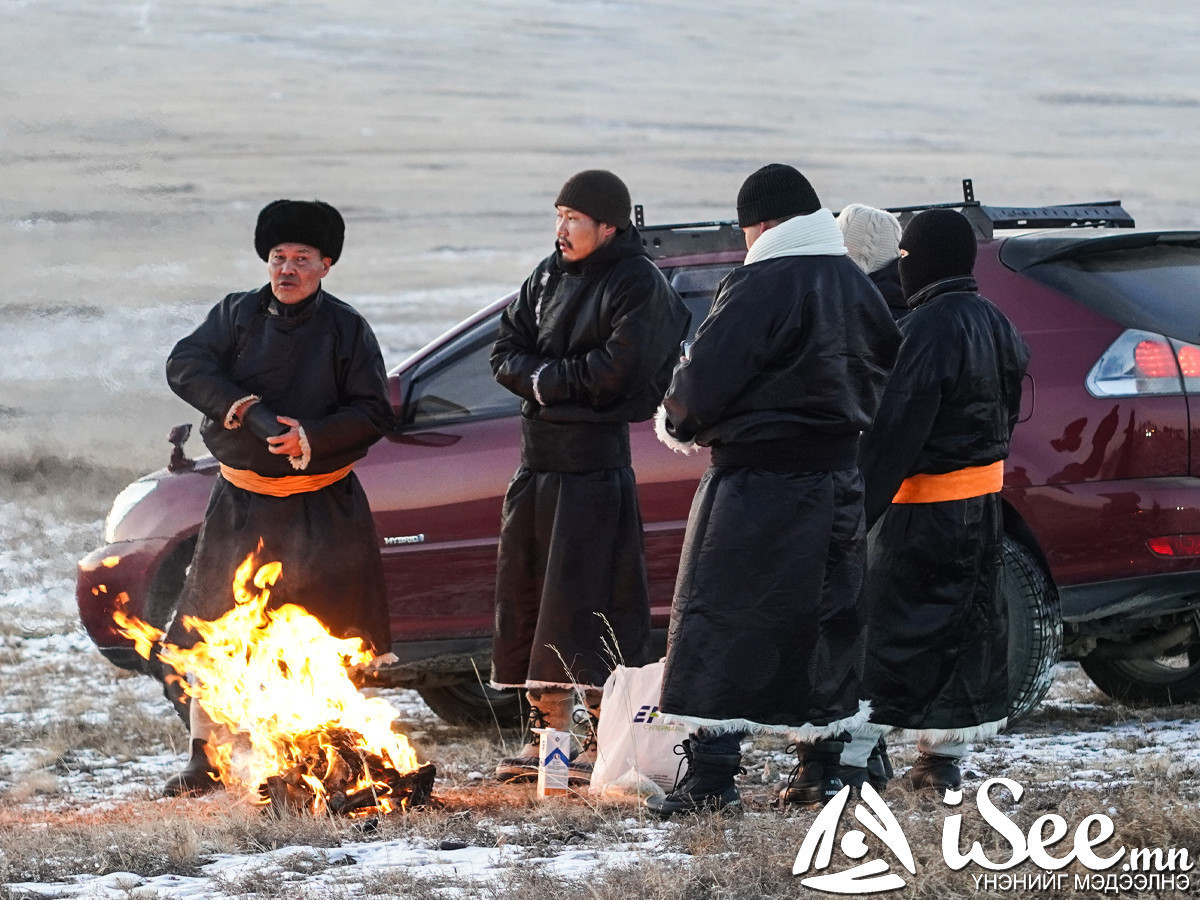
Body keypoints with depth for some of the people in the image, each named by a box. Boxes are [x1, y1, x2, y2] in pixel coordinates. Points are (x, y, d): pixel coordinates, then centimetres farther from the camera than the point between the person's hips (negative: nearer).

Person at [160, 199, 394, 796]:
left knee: (330, 636, 0)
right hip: (242, 501, 1)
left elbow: (374, 412, -3)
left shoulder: (344, 328, 1)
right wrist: (238, 406, -18)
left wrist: (313, 436, -18)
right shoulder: (237, 315, 5)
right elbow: (184, 367, -4)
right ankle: (205, 758, 7)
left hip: (324, 509, -1)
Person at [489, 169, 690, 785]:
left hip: (596, 464, -8)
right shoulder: (550, 276, 14)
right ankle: (546, 733, 20)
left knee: (591, 610, -8)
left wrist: (550, 378, -8)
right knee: (525, 598, 11)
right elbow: (506, 352, 12)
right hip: (537, 461, 8)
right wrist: (539, 379, -8)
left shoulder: (638, 284, -9)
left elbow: (619, 370, -19)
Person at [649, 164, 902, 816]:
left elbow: (706, 375, -16)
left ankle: (711, 774, -8)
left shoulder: (759, 285, -15)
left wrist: (678, 421, 4)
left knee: (718, 619, -3)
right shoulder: (855, 285, 10)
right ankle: (821, 766, 17)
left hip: (759, 483, -8)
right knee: (826, 617, 14)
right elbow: (886, 366, 18)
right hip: (839, 477, 8)